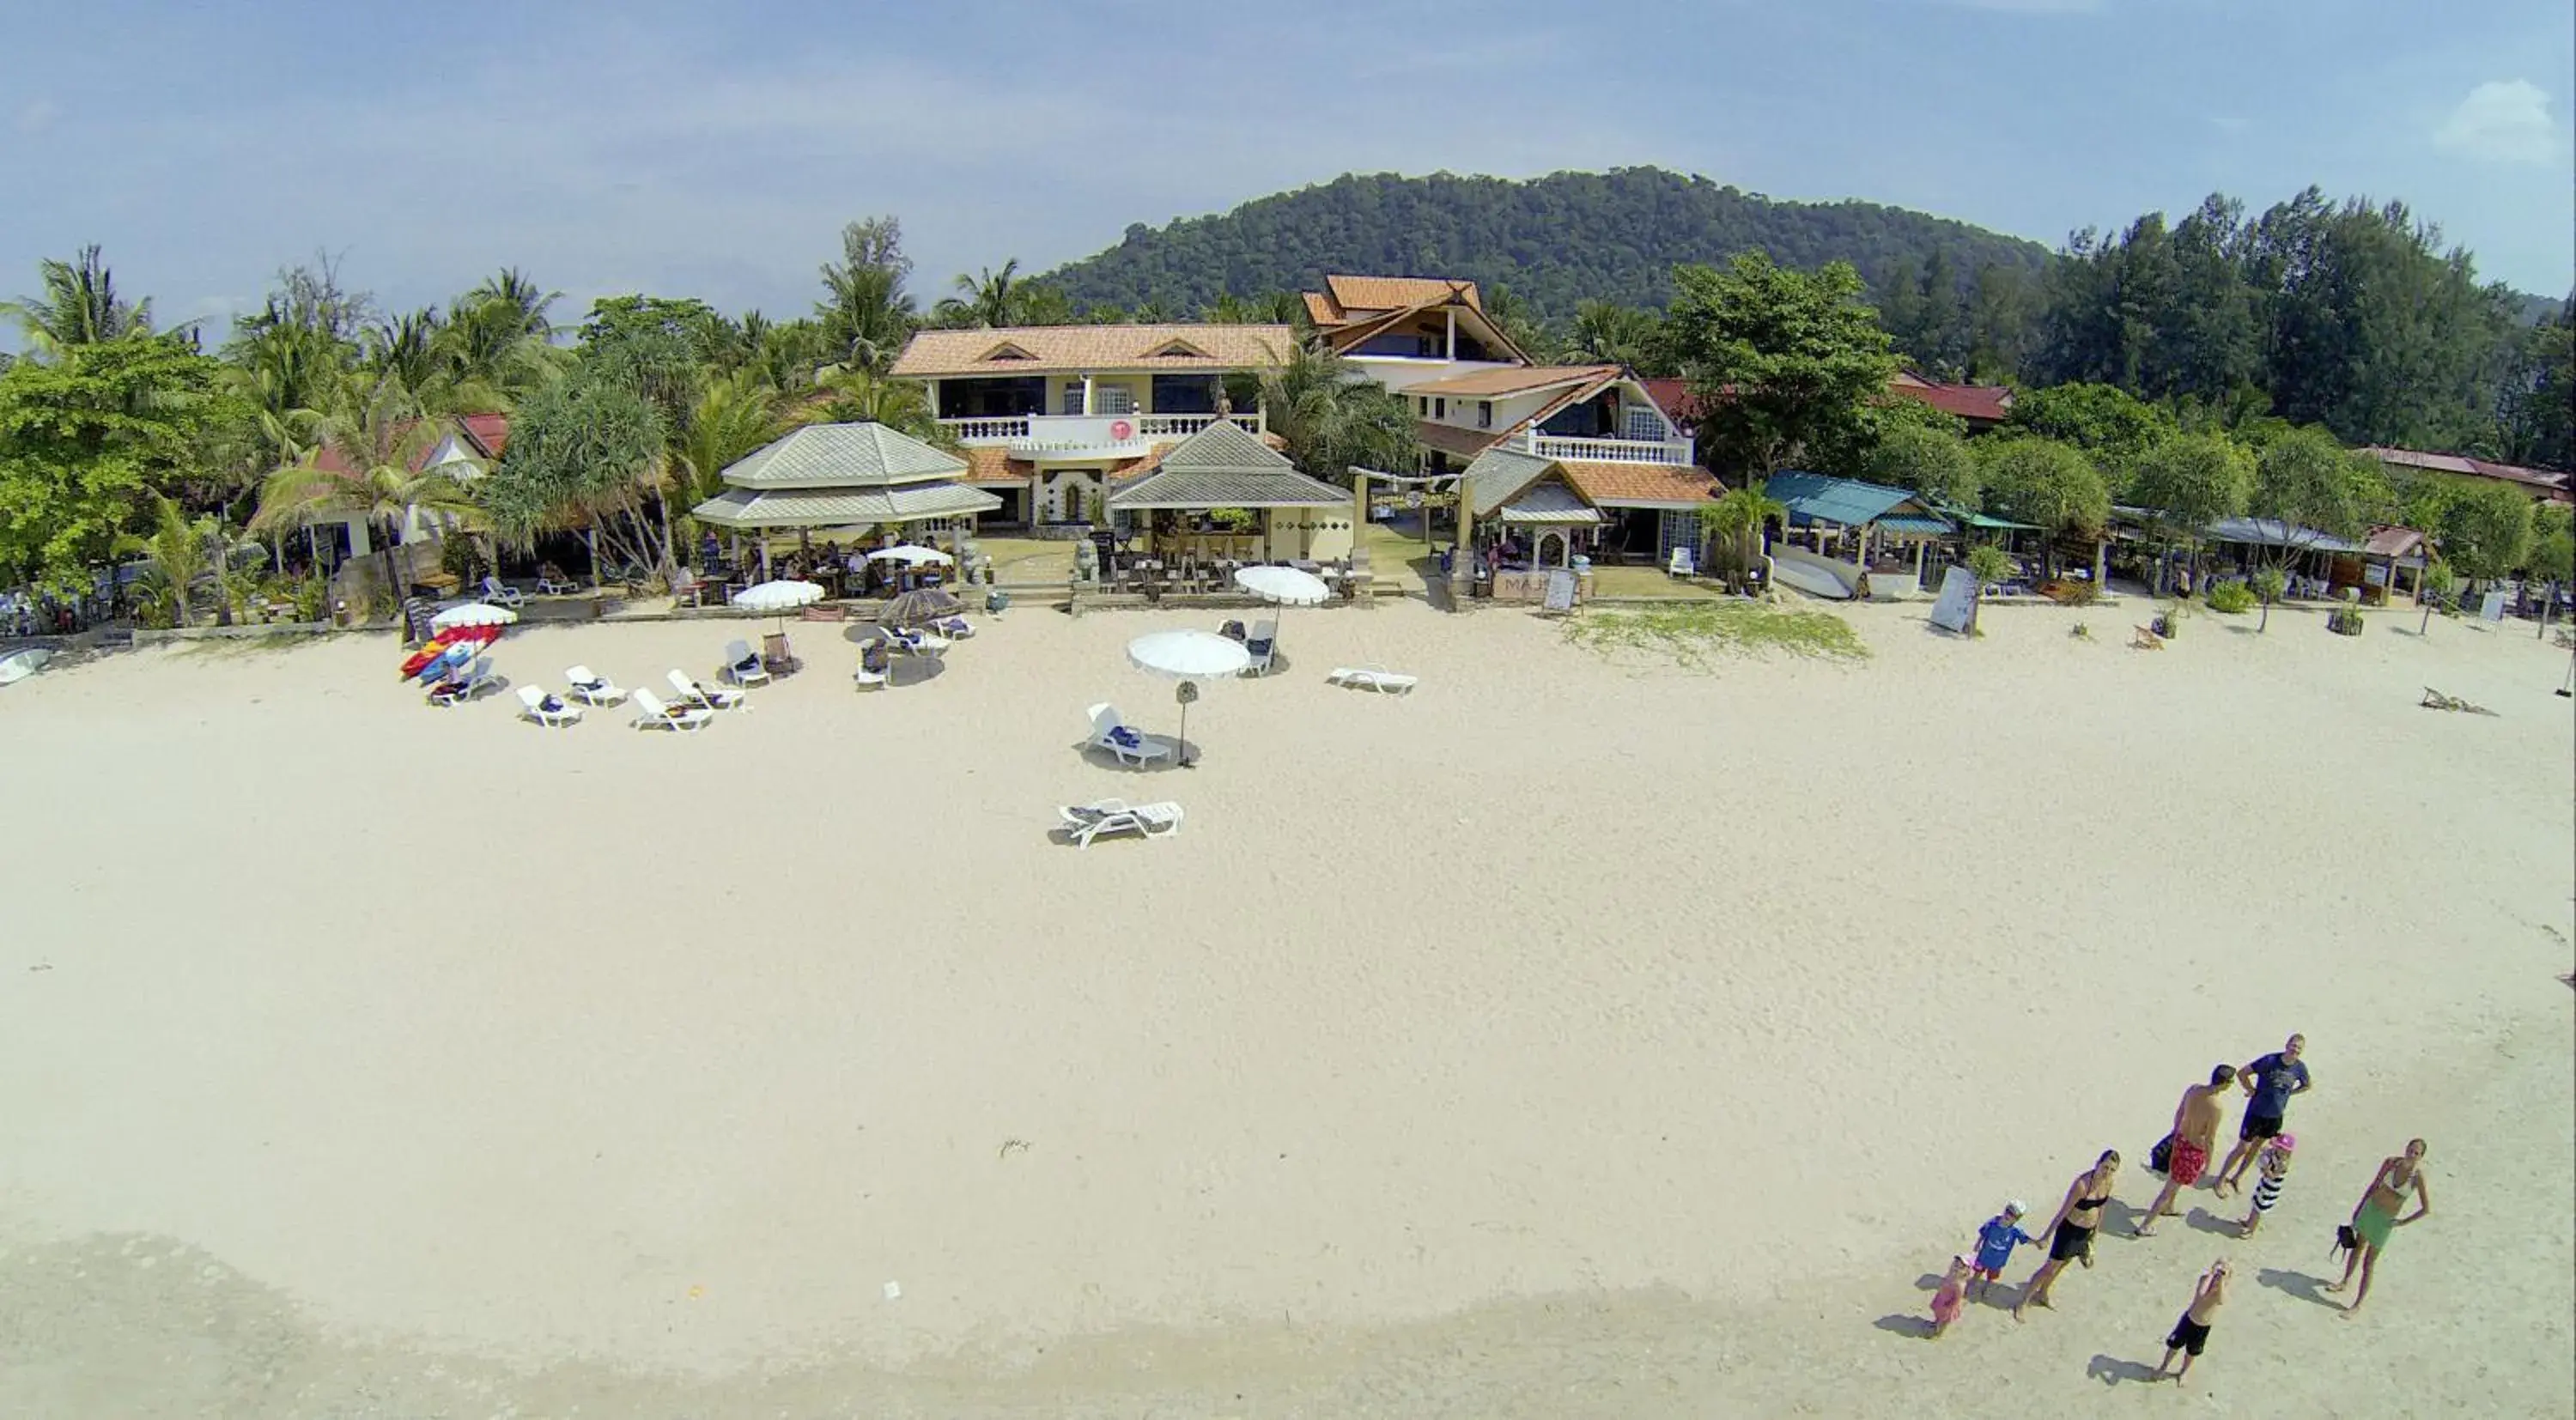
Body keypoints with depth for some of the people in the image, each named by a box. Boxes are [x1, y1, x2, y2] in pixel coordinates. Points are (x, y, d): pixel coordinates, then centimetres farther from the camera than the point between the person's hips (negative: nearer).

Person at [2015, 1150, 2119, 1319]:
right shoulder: (2082, 1184, -31)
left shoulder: (2109, 1182, -11)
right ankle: (2023, 1303, 16)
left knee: (2064, 1263, 24)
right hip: (2070, 1229, -7)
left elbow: (2100, 1207, 7)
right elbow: (2064, 1210, -22)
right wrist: (2048, 1234, -15)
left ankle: (2042, 1294, 47)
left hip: (2087, 1231, 7)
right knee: (2051, 1267, 1)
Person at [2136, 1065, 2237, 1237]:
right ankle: (2145, 1226, 15)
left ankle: (2167, 1208, 56)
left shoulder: (2193, 1089, -12)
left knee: (2174, 1177, 32)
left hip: (2180, 1138, 7)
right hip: (2195, 1149, -7)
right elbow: (2210, 1139, -22)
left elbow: (2179, 1113, 3)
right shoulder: (2217, 1108, -31)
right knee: (2171, 1188, 7)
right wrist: (2208, 1161, -5)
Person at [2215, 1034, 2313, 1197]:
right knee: (2242, 1148, 3)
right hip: (2256, 1112, -4)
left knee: (2256, 1147, 18)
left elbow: (2306, 1086, 14)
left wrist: (2287, 1093, 4)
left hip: (2276, 1116, 4)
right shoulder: (2270, 1060, -23)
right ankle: (2221, 1180, 18)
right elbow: (2242, 1073, -17)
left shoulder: (2300, 1068, -8)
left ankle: (2238, 1177, 37)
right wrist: (2252, 1090, -12)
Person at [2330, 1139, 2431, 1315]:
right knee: (2358, 1247, 22)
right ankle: (2346, 1282, 44)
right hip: (2370, 1208, 4)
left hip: (2386, 1220, -4)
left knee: (2368, 1264, 3)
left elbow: (2427, 1209, -13)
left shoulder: (2418, 1177, -20)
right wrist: (2359, 1207, 9)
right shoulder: (2390, 1162, -10)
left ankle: (2358, 1303, 15)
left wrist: (2403, 1222, -9)